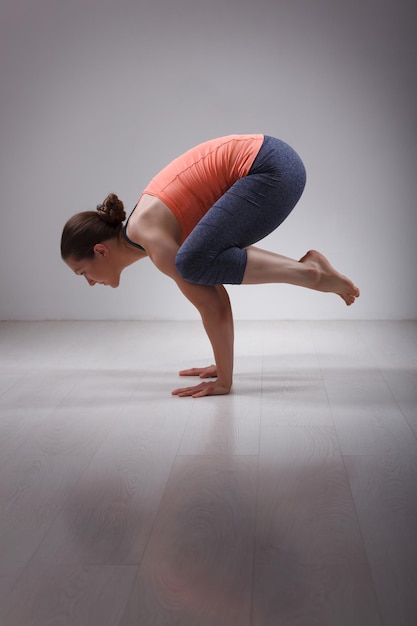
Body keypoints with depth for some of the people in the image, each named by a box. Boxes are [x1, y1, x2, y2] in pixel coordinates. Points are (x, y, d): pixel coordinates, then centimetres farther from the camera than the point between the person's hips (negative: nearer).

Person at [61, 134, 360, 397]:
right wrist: (223, 365, 22)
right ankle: (308, 270, 18)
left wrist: (224, 380, -8)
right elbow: (213, 288, 17)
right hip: (269, 163, 10)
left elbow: (212, 305, -15)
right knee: (214, 261, 19)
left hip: (274, 170, -10)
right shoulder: (144, 228, 13)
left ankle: (308, 271, -10)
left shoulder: (150, 237, -14)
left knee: (194, 262, -23)